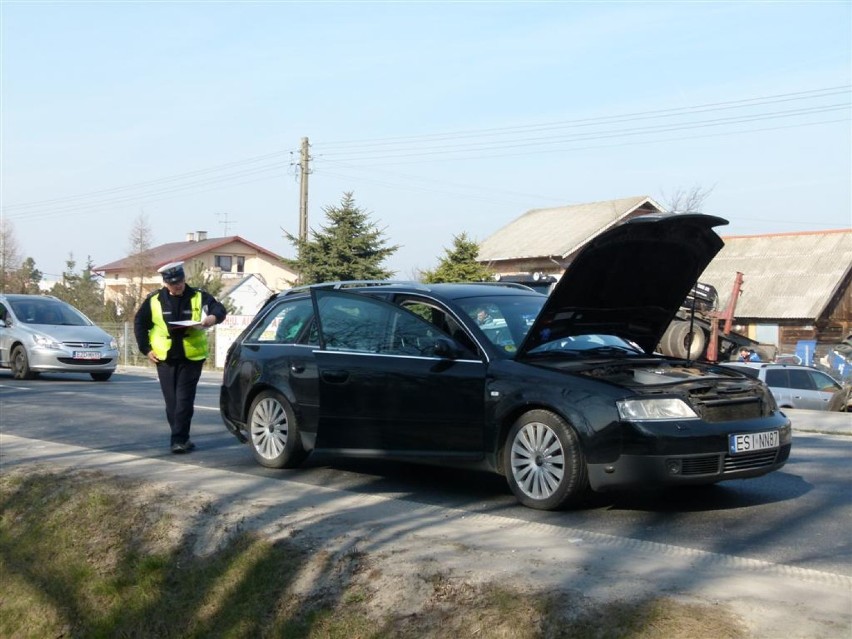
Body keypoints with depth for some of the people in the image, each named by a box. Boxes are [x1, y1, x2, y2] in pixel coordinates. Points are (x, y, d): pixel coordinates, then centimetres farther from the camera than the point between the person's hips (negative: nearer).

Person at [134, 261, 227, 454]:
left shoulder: (199, 297, 1)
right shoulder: (154, 300, 4)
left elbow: (219, 309, -8)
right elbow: (139, 323, 11)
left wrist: (213, 317, -31)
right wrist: (146, 349, 4)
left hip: (191, 358, -2)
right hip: (165, 358, 2)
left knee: (184, 400, -7)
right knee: (171, 401, 7)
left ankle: (179, 440, -6)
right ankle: (181, 438, 19)